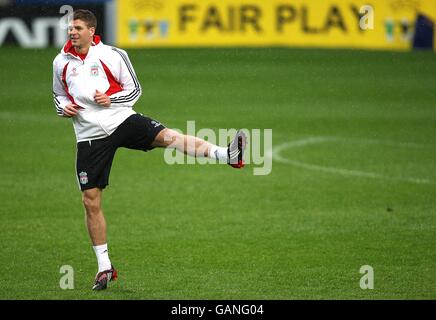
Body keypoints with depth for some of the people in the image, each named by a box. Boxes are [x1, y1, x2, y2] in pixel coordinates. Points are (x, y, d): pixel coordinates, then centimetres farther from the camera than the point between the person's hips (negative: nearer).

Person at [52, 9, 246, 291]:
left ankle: (229, 155, -44)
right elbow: (59, 95, 23)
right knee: (91, 201, 1)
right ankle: (105, 268, 13)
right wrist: (63, 107, -1)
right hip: (90, 136, 3)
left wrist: (111, 99, -15)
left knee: (167, 136, -30)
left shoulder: (112, 55, -2)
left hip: (122, 120, -3)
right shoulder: (61, 62, 7)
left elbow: (134, 90, 4)